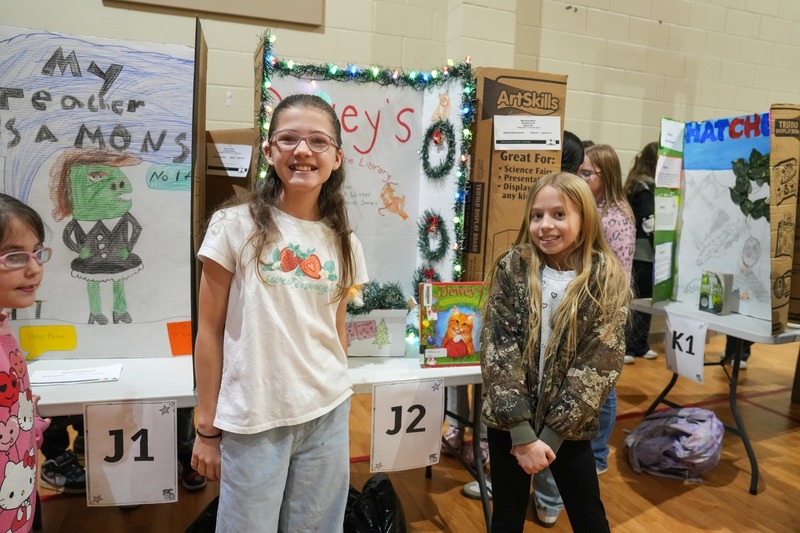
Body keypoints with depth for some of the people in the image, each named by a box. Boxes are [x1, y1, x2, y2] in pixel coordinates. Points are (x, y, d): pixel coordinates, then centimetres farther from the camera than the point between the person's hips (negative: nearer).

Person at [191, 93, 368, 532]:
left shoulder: (343, 241, 4)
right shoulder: (236, 225, -6)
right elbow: (209, 331, -4)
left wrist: (333, 401, 13)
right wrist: (207, 427, -3)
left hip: (327, 417, 4)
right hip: (252, 420, -3)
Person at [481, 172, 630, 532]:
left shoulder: (608, 279, -8)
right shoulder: (511, 269, -7)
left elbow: (600, 364, -10)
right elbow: (497, 349, -11)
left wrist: (551, 432, -14)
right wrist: (522, 432, -16)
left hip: (568, 425, 0)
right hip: (508, 420, 1)